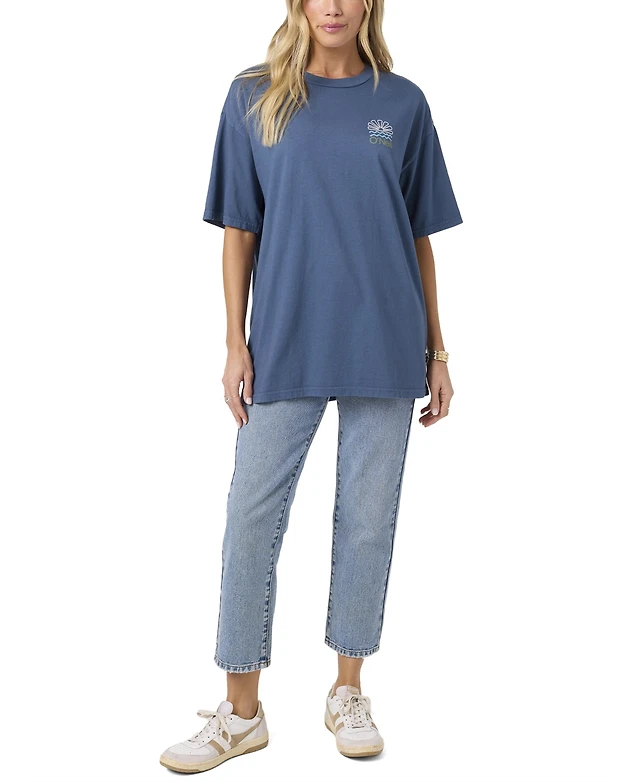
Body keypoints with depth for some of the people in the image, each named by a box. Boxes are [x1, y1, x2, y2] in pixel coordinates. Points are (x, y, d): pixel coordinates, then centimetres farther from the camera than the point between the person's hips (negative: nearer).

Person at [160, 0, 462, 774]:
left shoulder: (402, 103, 5)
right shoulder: (253, 98, 4)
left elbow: (419, 237, 7)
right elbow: (239, 231, 4)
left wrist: (436, 350, 6)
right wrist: (236, 345, -2)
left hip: (385, 351, 1)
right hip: (285, 350, 0)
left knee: (367, 522, 8)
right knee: (251, 521, 1)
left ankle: (348, 693, 26)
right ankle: (241, 711, 16)